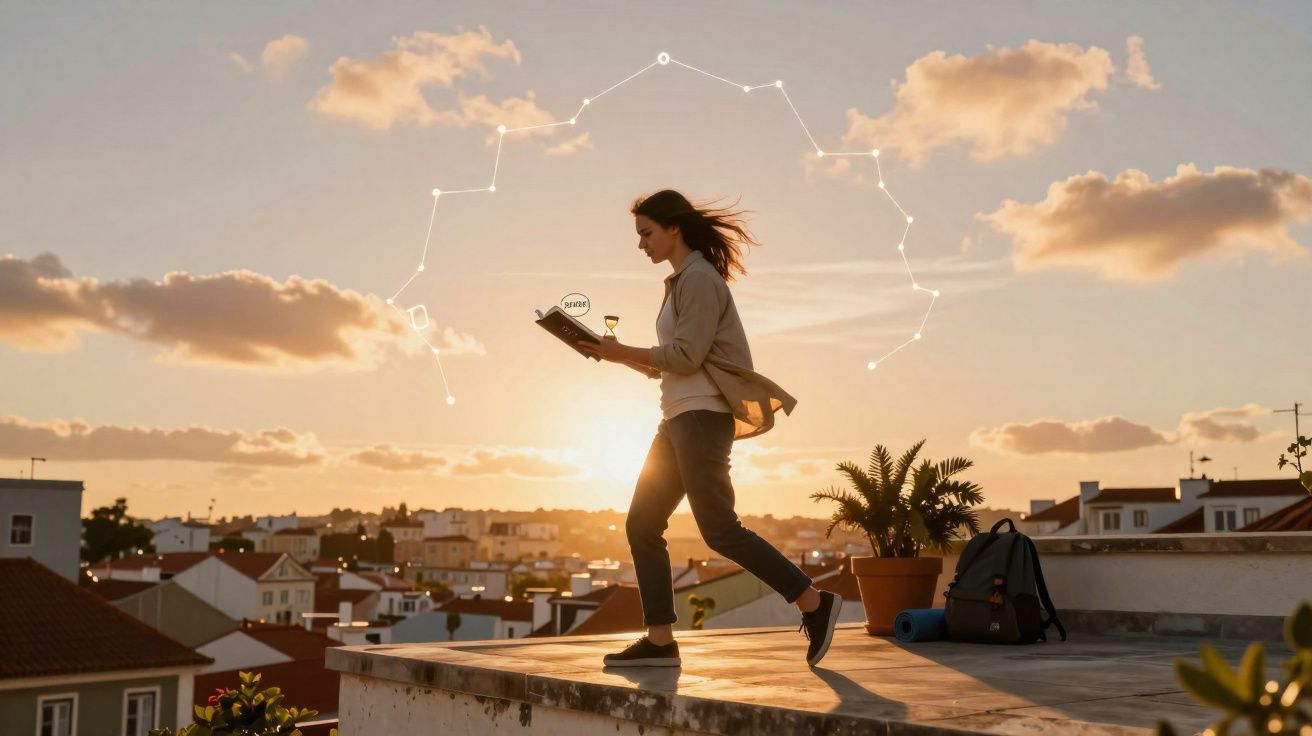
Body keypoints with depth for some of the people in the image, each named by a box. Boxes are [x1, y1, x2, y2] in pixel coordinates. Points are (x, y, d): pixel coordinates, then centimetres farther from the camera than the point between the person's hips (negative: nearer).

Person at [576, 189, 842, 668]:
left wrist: (623, 352, -9)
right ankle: (659, 641, 6)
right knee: (642, 525, 5)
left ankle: (814, 603, -1)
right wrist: (625, 358, 7)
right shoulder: (683, 280, 20)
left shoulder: (699, 278, -9)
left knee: (719, 529, -11)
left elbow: (686, 356, -16)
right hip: (680, 417, 10)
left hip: (702, 416, -10)